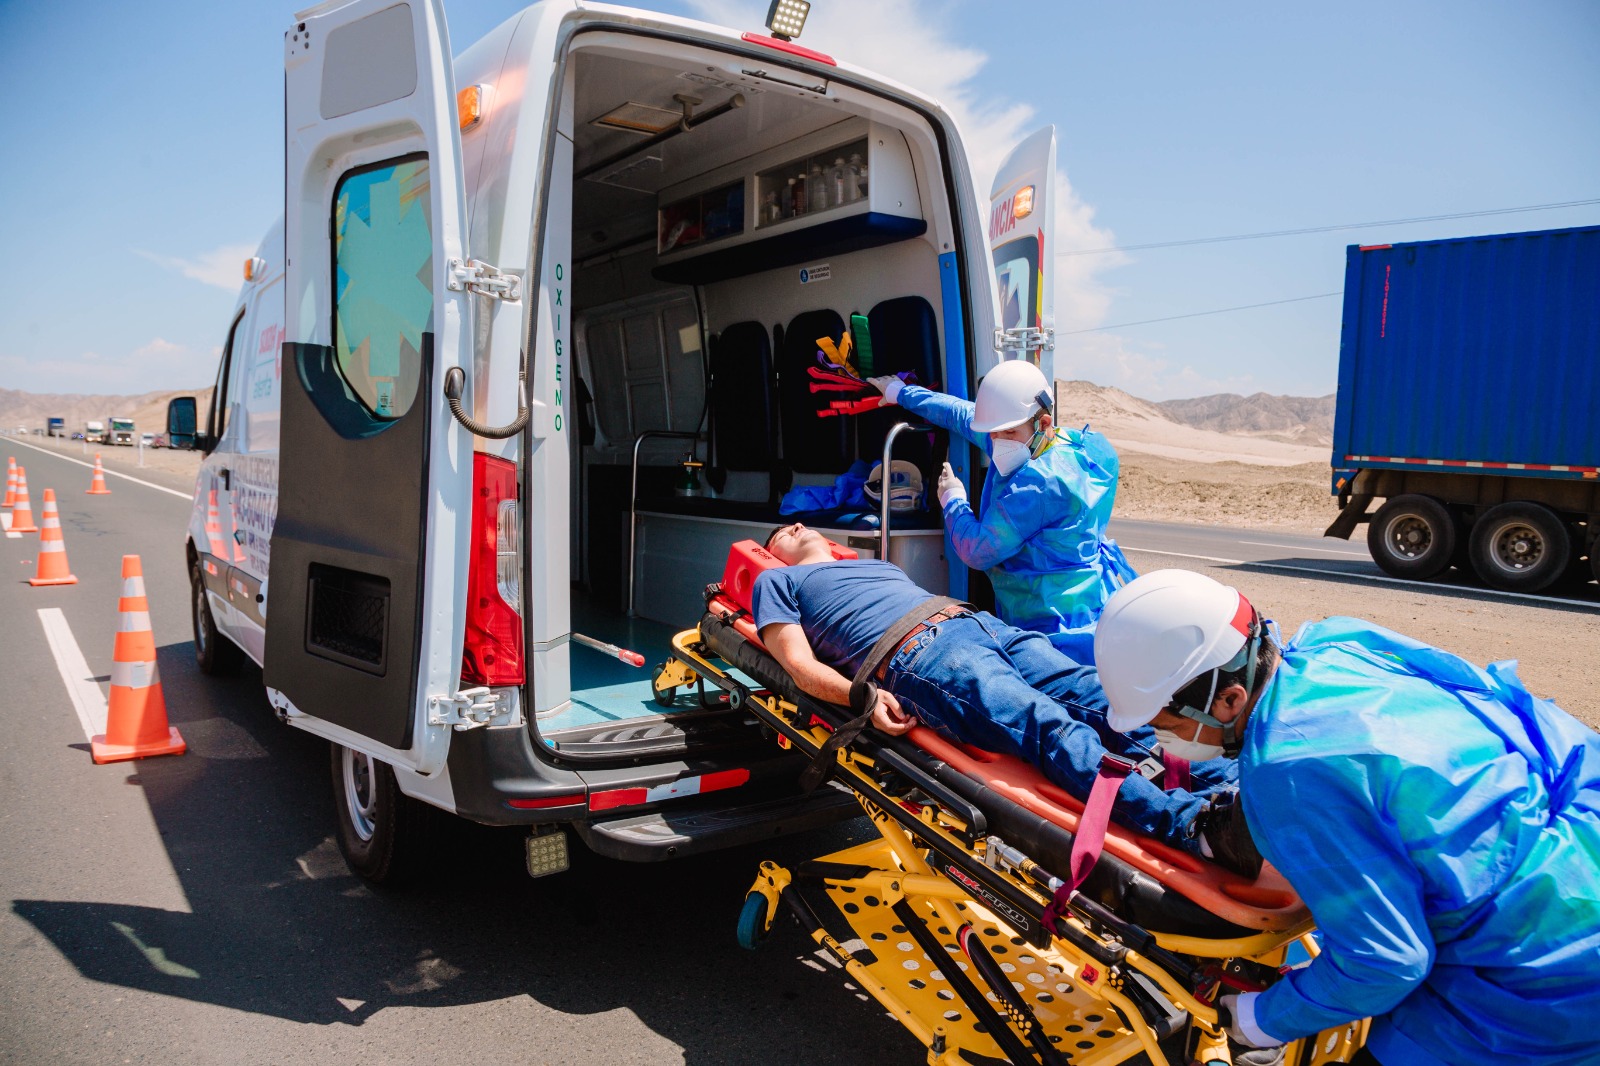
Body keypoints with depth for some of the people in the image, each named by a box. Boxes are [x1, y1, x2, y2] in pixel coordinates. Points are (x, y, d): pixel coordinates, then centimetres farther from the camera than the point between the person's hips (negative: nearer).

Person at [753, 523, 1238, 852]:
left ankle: (1225, 782, -26)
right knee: (1051, 726, -30)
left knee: (1099, 696, -16)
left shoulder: (878, 564, 42)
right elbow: (800, 664, 7)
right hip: (915, 654, -8)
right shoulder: (776, 580, 23)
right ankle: (1190, 823, -46)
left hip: (977, 622, 8)